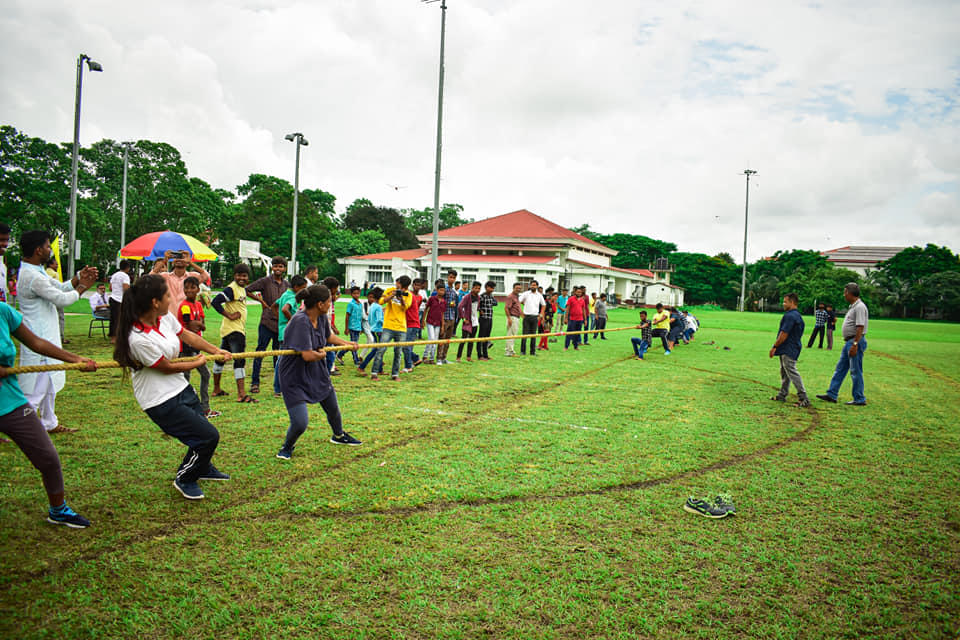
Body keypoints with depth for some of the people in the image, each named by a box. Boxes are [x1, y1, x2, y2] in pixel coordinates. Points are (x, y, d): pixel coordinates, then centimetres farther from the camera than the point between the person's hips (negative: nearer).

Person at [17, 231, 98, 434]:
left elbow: (59, 287, 16)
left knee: (50, 383, 20)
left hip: (47, 337, 11)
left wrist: (79, 278, 0)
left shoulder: (36, 271, 10)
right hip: (38, 341, -11)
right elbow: (62, 299, -19)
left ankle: (50, 423, 32)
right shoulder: (33, 277, -22)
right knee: (36, 388, -4)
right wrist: (82, 287, -3)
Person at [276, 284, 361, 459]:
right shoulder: (300, 321, -30)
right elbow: (308, 355, -34)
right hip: (295, 378, -8)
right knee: (300, 423, -12)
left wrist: (347, 344, 13)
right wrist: (321, 354, -15)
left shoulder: (322, 317, -4)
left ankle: (339, 435, 53)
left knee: (333, 408, 23)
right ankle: (287, 447, 21)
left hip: (318, 374, 8)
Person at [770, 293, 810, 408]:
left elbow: (784, 334, -20)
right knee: (784, 372, 16)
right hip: (788, 349, 11)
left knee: (792, 372, -11)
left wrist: (774, 346, -13)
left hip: (788, 349, -11)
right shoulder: (798, 315, 16)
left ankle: (803, 398, -11)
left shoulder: (790, 316, -17)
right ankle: (782, 395, 23)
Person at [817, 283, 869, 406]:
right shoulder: (852, 306, 17)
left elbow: (860, 327, -22)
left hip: (855, 342, -10)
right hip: (849, 342, 10)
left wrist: (855, 345, -25)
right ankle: (832, 395, 16)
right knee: (840, 368, 11)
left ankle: (859, 399, 4)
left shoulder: (860, 307, -15)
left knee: (856, 372, -4)